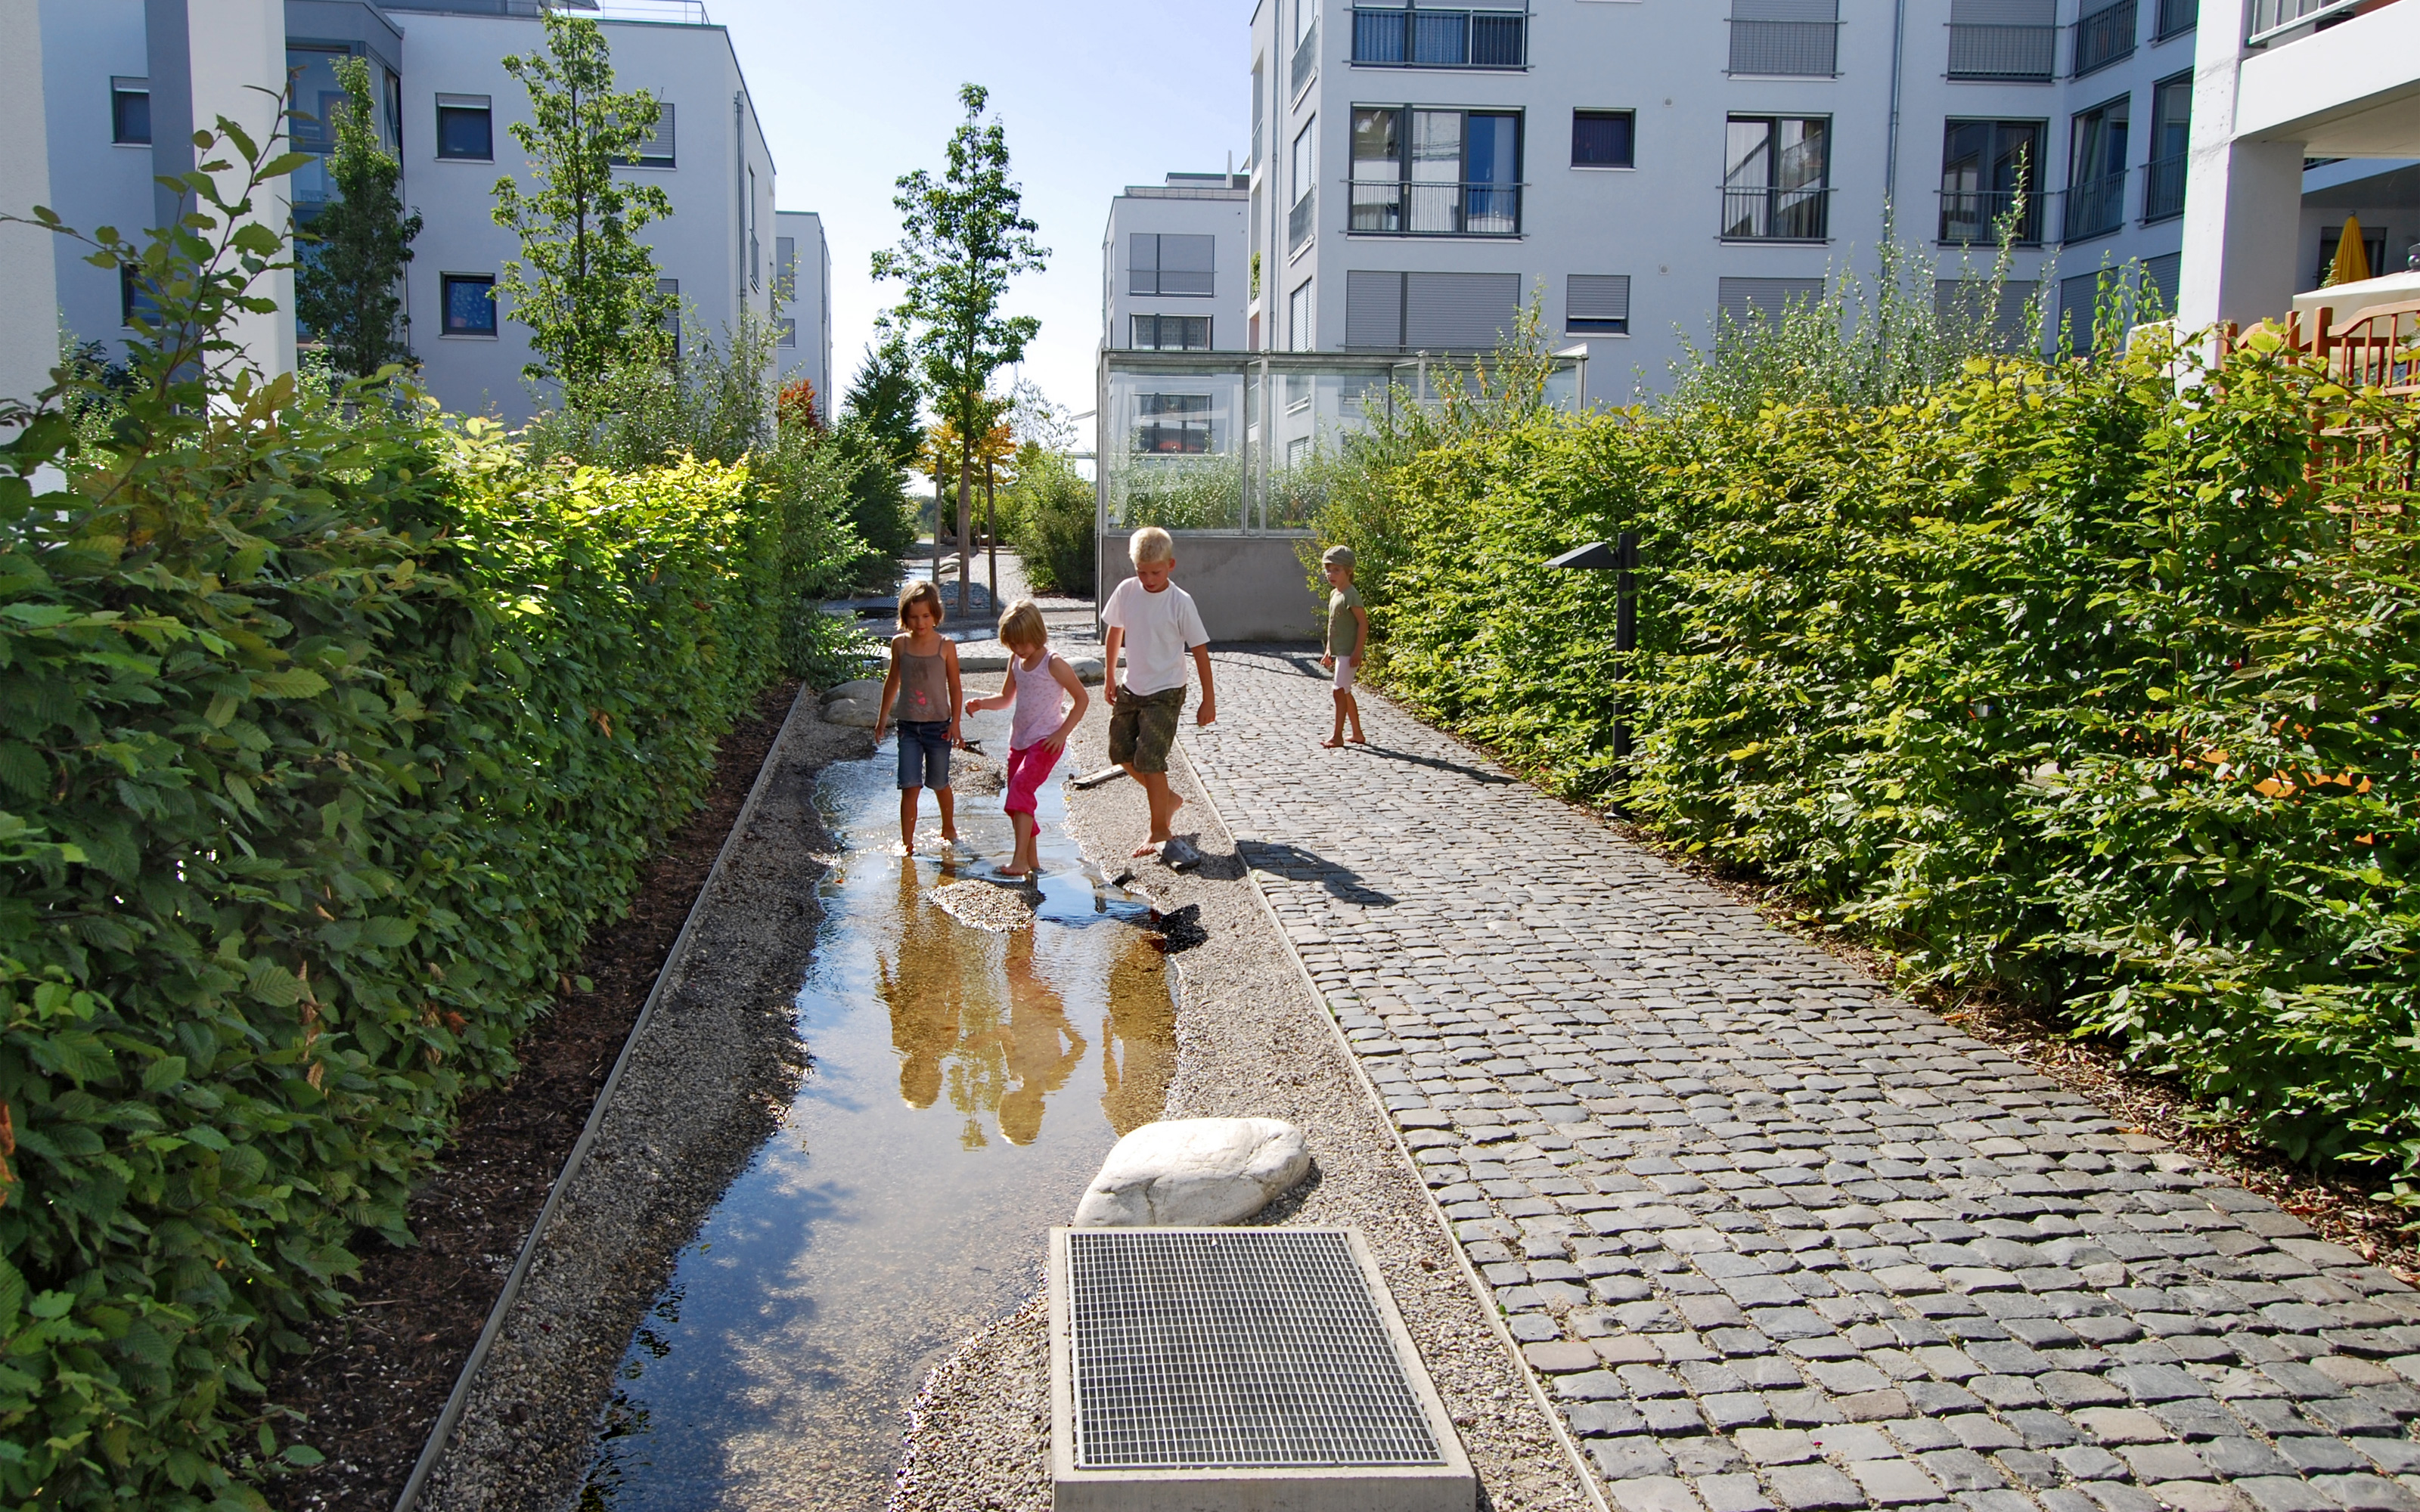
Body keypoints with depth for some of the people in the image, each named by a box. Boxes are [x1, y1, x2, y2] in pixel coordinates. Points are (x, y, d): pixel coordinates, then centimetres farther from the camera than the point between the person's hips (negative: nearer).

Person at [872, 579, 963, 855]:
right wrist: (882, 717, 17)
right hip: (909, 726, 1)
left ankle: (948, 829, 35)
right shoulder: (900, 644, 0)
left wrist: (955, 723, -5)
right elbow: (893, 681, 13)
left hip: (938, 726, -1)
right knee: (909, 786, -5)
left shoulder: (946, 647, -7)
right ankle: (906, 842, 2)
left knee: (939, 784, 12)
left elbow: (954, 686, 0)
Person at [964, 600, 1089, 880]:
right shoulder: (1016, 661, 7)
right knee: (1018, 796, 8)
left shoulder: (1054, 665, -12)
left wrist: (1062, 733, -12)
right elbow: (1006, 699, 18)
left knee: (1021, 788, -22)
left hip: (1046, 741, -8)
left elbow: (1082, 699, -5)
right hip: (1019, 739, 8)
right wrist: (981, 704, -2)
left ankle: (1020, 860, -26)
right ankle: (1032, 860, 18)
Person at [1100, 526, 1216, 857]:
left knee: (1149, 759, -10)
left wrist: (1208, 701, -9)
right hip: (1131, 689, 6)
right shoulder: (1126, 591, -4)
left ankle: (1160, 830, 5)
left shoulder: (1180, 602, -16)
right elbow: (1115, 632, 12)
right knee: (1122, 753, 10)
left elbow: (1200, 650, -11)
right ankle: (1169, 799, 31)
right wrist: (1110, 678, 16)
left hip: (1165, 693, -6)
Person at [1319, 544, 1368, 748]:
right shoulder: (1334, 594, 13)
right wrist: (1329, 652, 21)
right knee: (1346, 693, 14)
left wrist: (1358, 651, -22)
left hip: (1348, 653, -10)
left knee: (1340, 691, -10)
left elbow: (1363, 623, -19)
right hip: (1339, 653, 10)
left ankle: (1338, 736, -7)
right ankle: (1357, 734, 22)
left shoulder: (1351, 595, -15)